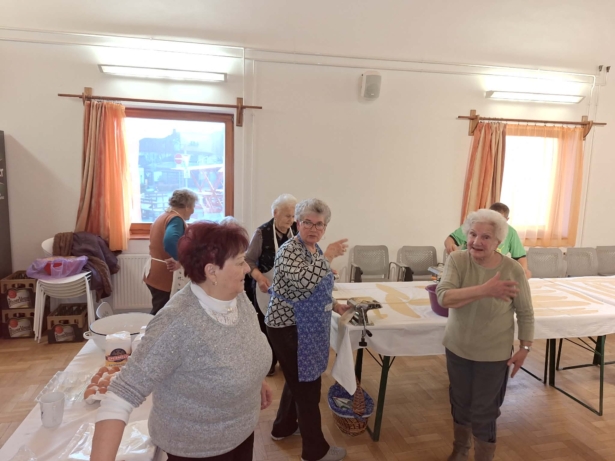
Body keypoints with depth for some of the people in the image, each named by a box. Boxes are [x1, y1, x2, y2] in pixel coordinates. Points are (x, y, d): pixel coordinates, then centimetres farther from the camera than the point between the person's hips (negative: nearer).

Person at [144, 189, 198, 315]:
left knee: (159, 312, 17)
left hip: (155, 273, 10)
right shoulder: (176, 220, -18)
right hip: (164, 275, -10)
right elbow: (170, 241, -37)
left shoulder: (164, 216, 13)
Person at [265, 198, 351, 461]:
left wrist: (335, 306, 9)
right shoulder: (289, 250, -18)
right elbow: (302, 280, -36)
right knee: (307, 387, 1)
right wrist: (328, 256, -27)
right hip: (289, 329, -9)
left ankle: (283, 427, 43)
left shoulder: (316, 251, 9)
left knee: (298, 380, 23)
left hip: (306, 328, 9)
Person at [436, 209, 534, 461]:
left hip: (493, 354, -2)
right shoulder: (457, 260, -16)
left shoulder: (513, 270, -16)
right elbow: (444, 297, -31)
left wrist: (525, 348, -2)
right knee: (459, 402, 21)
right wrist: (484, 290, -40)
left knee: (483, 412, 9)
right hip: (457, 348, 2)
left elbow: (525, 313, -3)